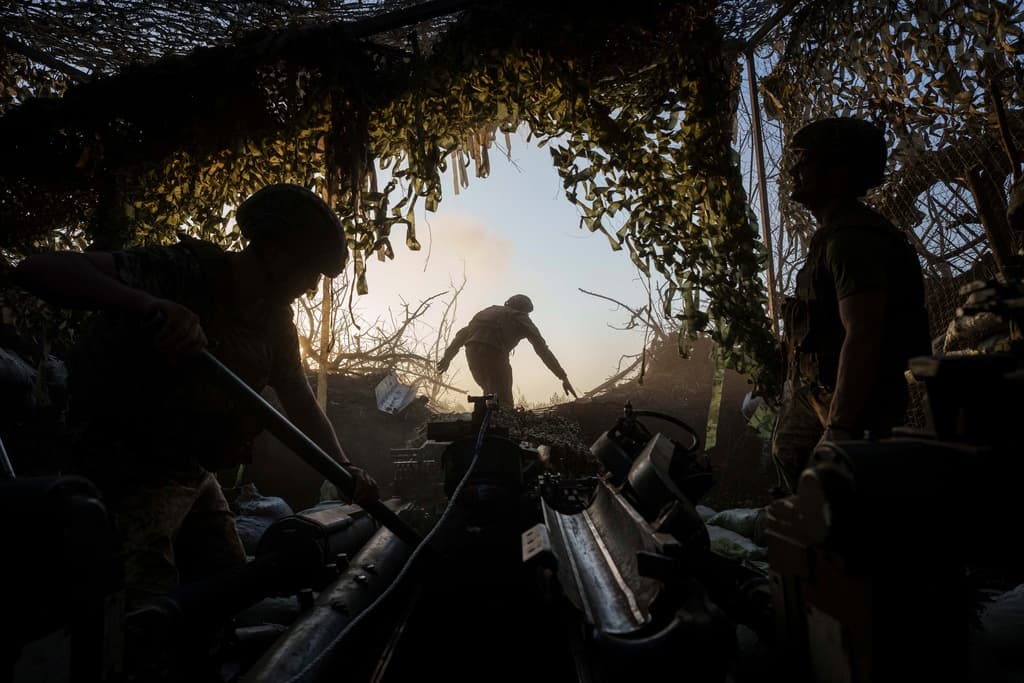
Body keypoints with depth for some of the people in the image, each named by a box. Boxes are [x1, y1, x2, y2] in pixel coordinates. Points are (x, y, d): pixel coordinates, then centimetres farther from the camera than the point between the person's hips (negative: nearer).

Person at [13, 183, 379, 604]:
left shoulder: (275, 321, 0)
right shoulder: (182, 273, -22)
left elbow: (300, 402, 7)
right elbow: (35, 269, -31)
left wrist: (344, 468, -8)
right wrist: (151, 306, -47)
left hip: (195, 474, 7)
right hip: (128, 473, -7)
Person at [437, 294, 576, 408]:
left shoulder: (490, 310, 34)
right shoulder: (521, 318, 19)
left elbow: (463, 332, 27)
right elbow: (543, 349, 12)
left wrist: (448, 356, 28)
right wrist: (563, 377, 10)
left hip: (472, 352, 6)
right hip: (493, 353, -6)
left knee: (491, 395, 24)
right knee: (504, 404, -2)